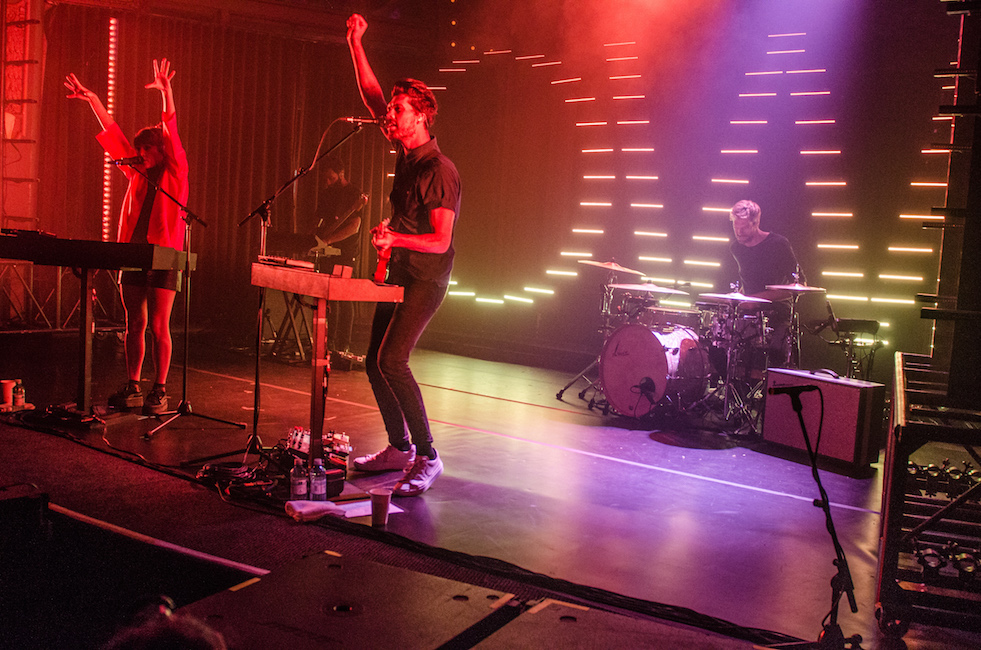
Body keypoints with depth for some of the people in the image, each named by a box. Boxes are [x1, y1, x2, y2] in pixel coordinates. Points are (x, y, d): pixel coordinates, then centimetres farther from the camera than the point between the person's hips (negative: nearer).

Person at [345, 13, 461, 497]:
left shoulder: (439, 171, -18)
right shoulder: (406, 154, 7)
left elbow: (441, 240, -22)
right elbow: (370, 93, 13)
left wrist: (395, 237, -35)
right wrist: (355, 42, 7)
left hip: (425, 279, -9)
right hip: (399, 273, 9)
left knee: (392, 360, -20)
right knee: (375, 362, 10)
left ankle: (427, 457, -11)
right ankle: (399, 448, 22)